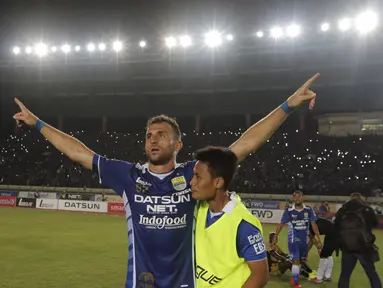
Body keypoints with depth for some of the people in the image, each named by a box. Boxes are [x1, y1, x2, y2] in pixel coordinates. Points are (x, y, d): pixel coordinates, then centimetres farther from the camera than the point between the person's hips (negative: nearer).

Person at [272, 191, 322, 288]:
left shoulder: (309, 210, -6)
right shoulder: (289, 211, -11)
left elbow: (314, 225, -3)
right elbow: (281, 224, -2)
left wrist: (318, 239, -5)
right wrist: (275, 236, 0)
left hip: (304, 240, 4)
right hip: (293, 240, -4)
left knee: (302, 260, 16)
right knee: (296, 261, -10)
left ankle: (294, 277, 40)